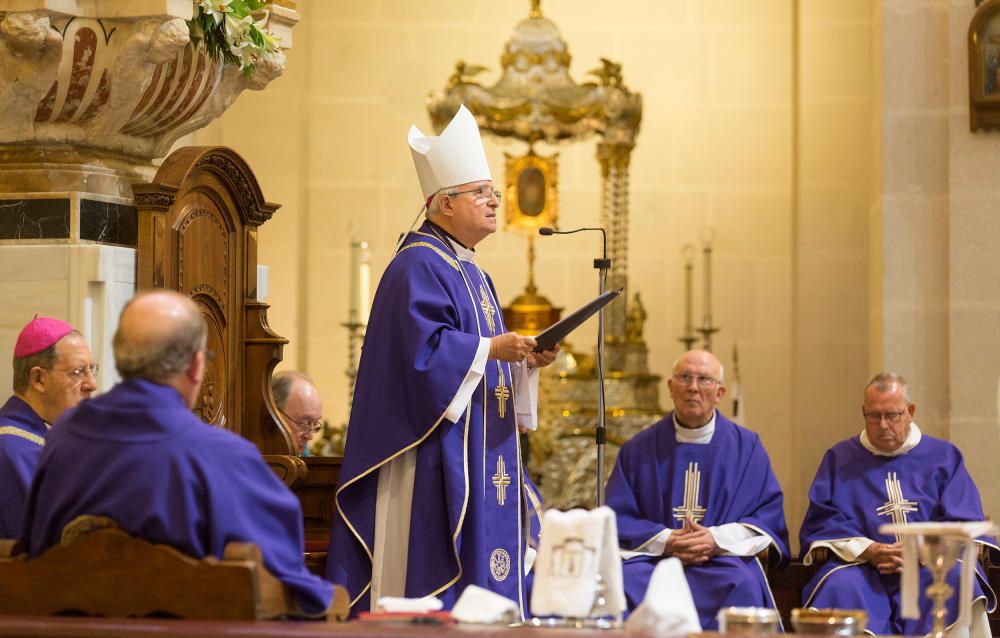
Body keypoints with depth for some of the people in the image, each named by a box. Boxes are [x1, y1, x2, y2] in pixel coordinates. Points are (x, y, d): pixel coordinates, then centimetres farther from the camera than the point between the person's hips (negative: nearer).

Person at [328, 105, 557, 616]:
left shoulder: (470, 273, 20)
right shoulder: (418, 267, -11)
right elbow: (423, 351, -22)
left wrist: (525, 360, 4)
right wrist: (491, 349, -23)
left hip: (479, 455, 10)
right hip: (436, 463, -10)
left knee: (483, 580, 8)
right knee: (436, 573, -10)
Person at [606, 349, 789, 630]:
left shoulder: (746, 447, 12)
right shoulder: (638, 449, 13)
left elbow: (770, 513, 6)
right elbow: (616, 518, 8)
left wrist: (717, 539, -12)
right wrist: (665, 541, -12)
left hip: (725, 559, 0)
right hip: (651, 559, 0)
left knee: (743, 586, -36)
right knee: (624, 580, -34)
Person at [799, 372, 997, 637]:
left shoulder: (944, 457, 15)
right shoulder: (839, 459, 15)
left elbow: (962, 523, 6)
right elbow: (821, 522, 5)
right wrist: (868, 551, -13)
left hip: (930, 566, 1)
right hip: (862, 567, 0)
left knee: (958, 583, -33)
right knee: (840, 588, -35)